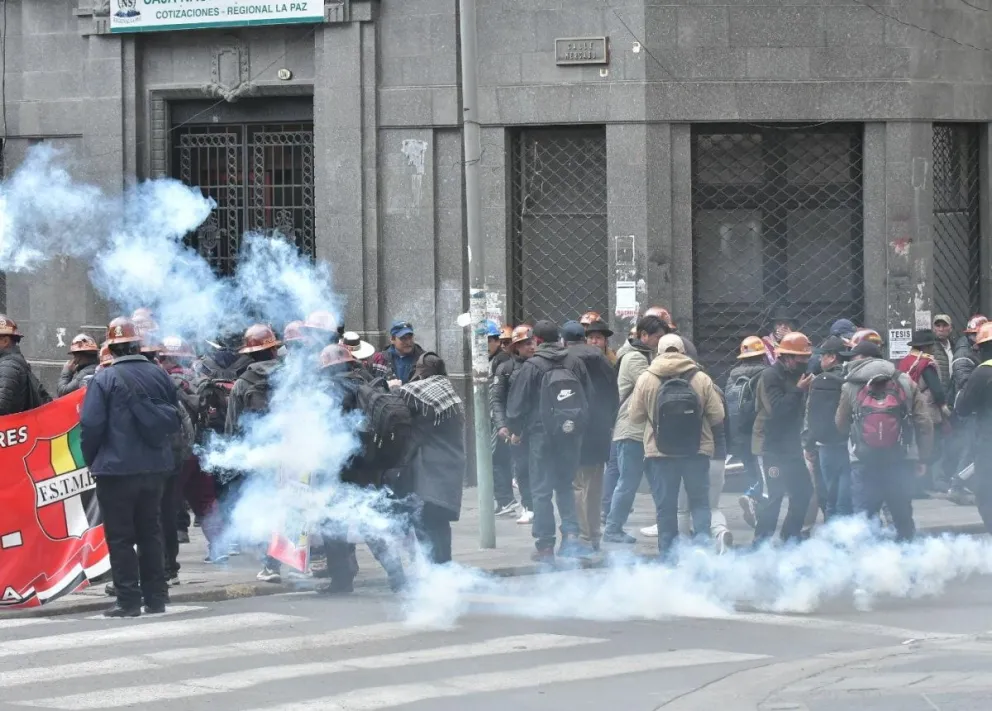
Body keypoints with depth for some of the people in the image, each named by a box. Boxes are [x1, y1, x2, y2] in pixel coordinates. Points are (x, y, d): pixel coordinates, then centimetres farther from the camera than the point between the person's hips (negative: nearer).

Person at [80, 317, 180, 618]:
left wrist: (91, 460, 1)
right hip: (155, 466, 5)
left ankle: (128, 600, -2)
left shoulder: (104, 379, -12)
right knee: (150, 532, 14)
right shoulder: (160, 376, 4)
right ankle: (156, 597, 15)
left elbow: (91, 424, -14)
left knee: (120, 536, 0)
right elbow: (175, 419, 13)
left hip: (117, 468, -5)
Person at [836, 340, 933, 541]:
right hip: (900, 462, 2)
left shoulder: (850, 387, -1)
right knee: (903, 518, 13)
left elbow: (841, 425, 7)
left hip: (864, 464, -2)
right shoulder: (905, 383, 3)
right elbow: (924, 423, 2)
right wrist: (922, 458, 9)